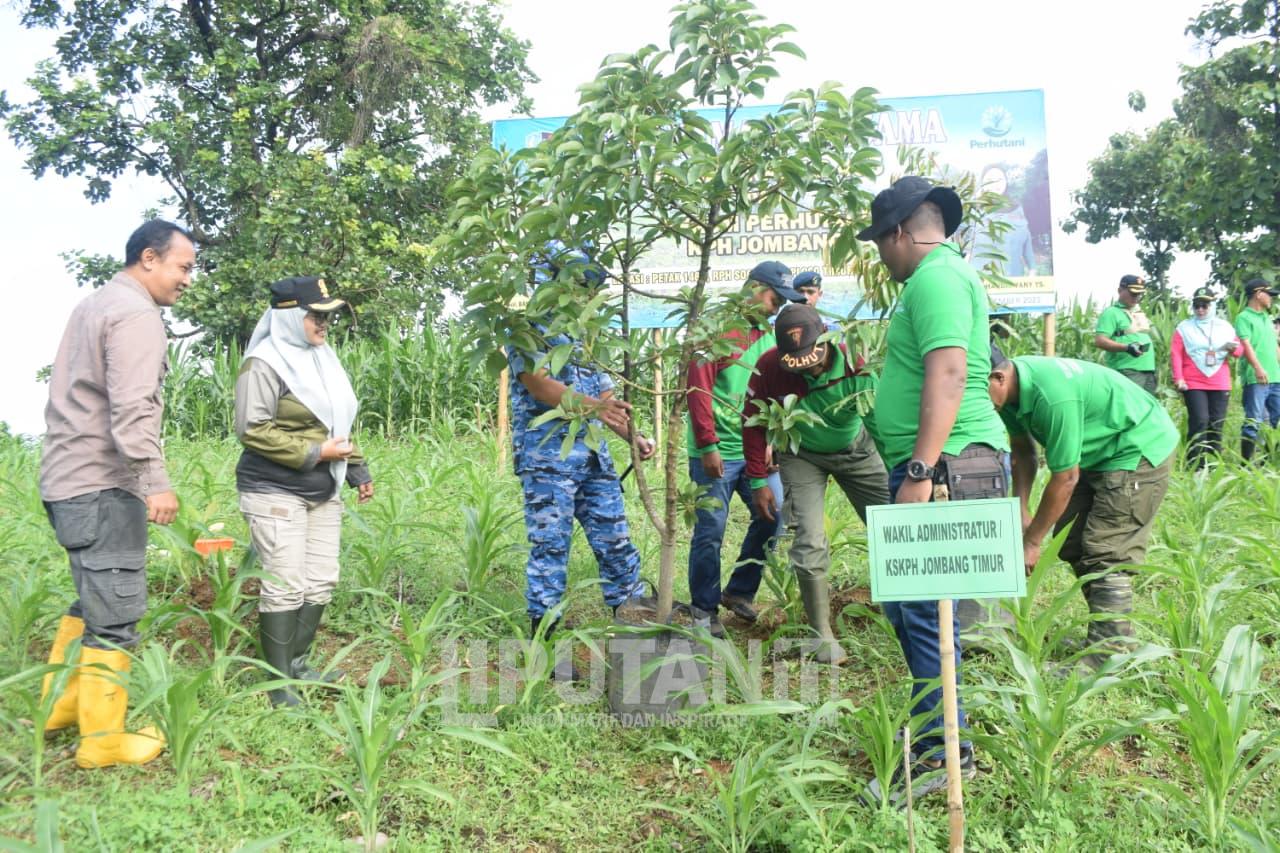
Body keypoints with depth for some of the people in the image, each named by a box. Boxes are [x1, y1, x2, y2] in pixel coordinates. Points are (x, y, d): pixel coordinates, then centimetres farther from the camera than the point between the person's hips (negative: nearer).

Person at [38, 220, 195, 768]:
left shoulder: (91, 306, 19)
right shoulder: (136, 314, -13)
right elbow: (133, 408, -24)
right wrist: (156, 482, -27)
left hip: (66, 480, 10)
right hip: (102, 486, -10)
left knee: (93, 600, 22)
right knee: (115, 615, -3)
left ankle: (60, 705, 31)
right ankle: (103, 741, 5)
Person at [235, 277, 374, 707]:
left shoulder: (322, 358, 13)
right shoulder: (265, 364, -13)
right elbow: (252, 430, -18)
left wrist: (356, 467, 13)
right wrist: (313, 453, -18)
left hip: (323, 492, 8)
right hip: (276, 492, -8)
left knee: (321, 582, 9)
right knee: (284, 586, -6)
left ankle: (296, 664, 23)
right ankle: (278, 682, 4)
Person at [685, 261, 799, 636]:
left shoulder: (769, 335, 13)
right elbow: (697, 387, -14)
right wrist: (708, 446, -16)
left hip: (755, 451, 7)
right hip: (717, 453, -7)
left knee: (773, 515, 6)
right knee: (711, 531, 0)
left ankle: (739, 592, 23)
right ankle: (704, 610, 14)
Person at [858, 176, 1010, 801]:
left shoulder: (936, 275, -11)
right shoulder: (942, 273, 22)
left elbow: (948, 373, -23)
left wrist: (921, 471, -27)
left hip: (947, 466, -11)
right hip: (934, 468, 11)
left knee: (919, 608, -7)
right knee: (909, 603, 18)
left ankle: (942, 752, 2)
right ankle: (939, 719, 31)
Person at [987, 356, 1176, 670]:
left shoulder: (1052, 396, -36)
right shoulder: (1011, 387, -8)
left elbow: (1065, 478, -27)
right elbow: (1023, 452, 6)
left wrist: (1032, 542, -17)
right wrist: (1022, 513, -1)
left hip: (1140, 450, -10)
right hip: (1101, 452, 10)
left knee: (1105, 554, -14)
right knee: (1071, 543, 10)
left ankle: (1107, 656, -10)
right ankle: (1117, 633, 21)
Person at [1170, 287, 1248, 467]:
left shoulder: (1224, 326, 13)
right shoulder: (1184, 327, 3)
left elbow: (1240, 349, 16)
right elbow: (1175, 353, -2)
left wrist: (1234, 347, -9)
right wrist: (1178, 378, -10)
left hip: (1220, 384, 4)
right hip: (1193, 383, -3)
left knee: (1217, 423, 5)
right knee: (1199, 420, -12)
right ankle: (1196, 465, -9)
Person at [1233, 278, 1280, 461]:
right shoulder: (1244, 318, -3)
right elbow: (1245, 344, -16)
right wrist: (1258, 368, -29)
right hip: (1255, 379, -8)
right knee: (1253, 422, -8)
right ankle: (1246, 463, -3)